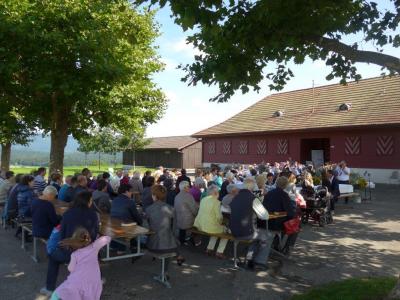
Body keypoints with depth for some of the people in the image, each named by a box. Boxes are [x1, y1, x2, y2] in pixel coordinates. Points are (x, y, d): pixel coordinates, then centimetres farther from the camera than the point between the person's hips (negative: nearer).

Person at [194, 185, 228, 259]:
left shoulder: (203, 200, 4)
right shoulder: (216, 202, -16)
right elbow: (219, 217, -17)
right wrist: (220, 222, 6)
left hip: (200, 226, 7)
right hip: (210, 227, -7)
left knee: (217, 228, 34)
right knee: (225, 230, 20)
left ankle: (209, 248, 32)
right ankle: (219, 252, 16)